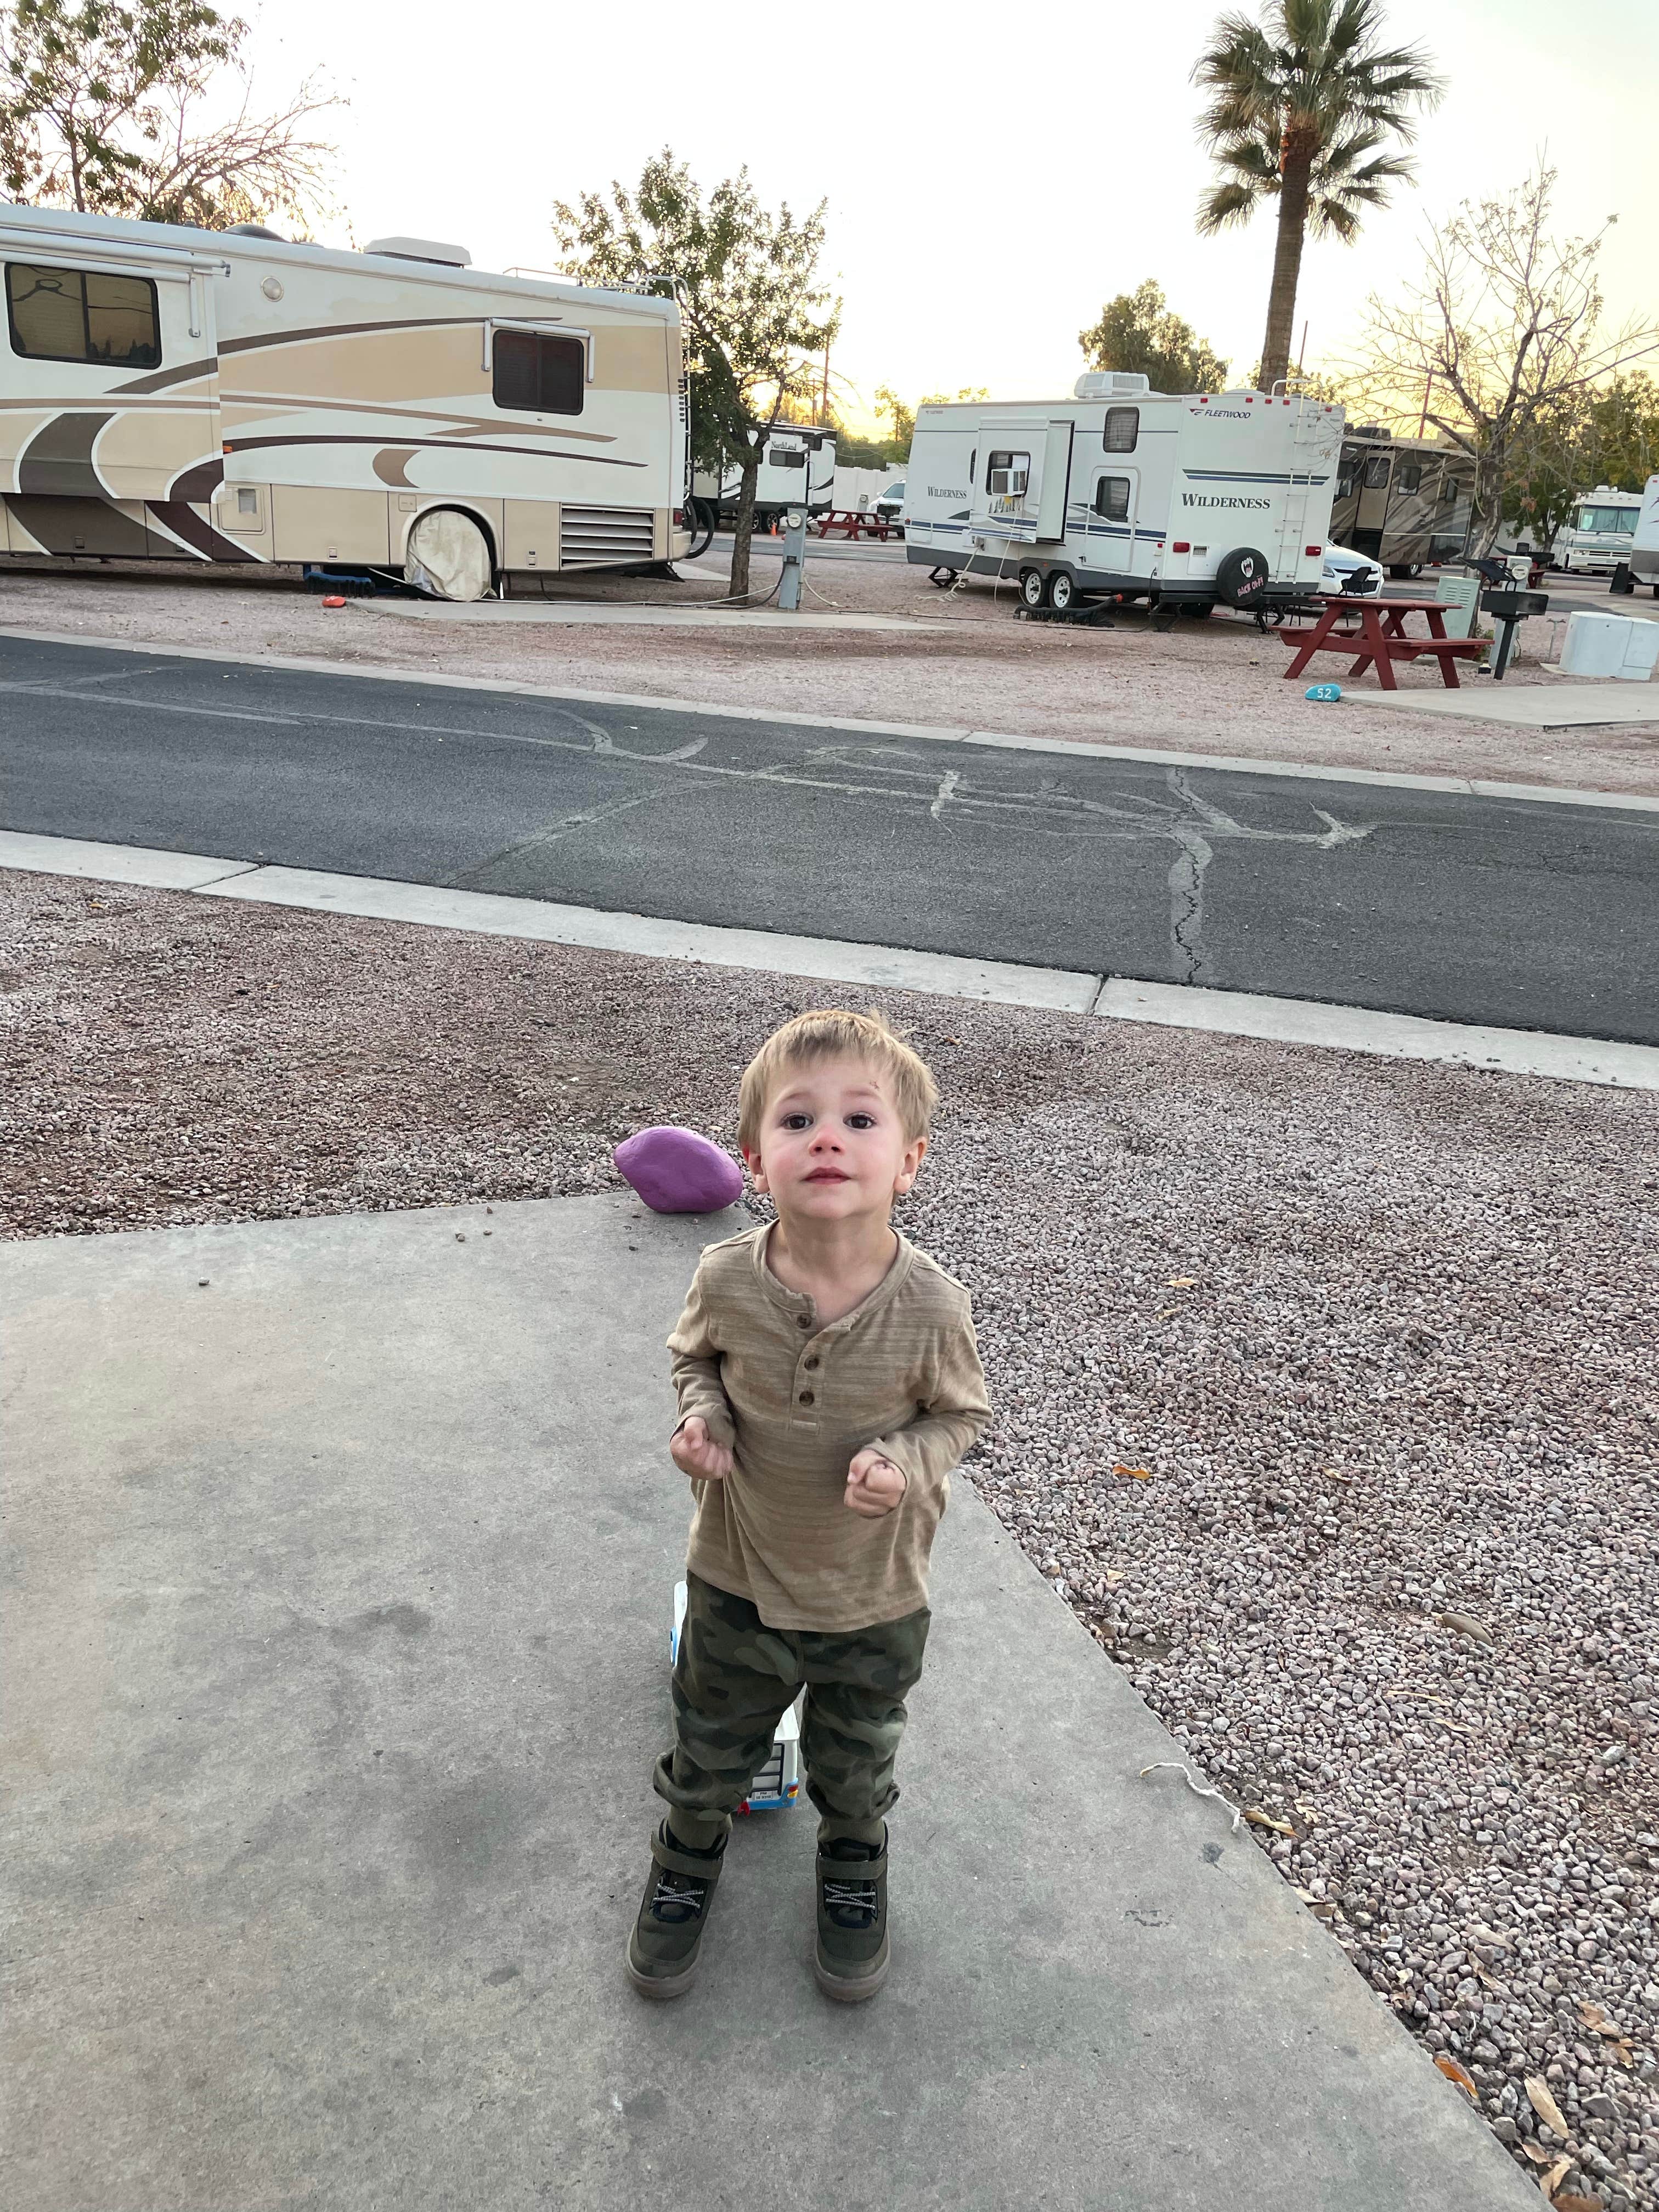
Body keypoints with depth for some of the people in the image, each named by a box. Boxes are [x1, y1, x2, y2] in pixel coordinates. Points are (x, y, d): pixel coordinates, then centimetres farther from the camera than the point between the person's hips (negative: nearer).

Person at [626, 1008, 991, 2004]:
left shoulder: (931, 1306, -26)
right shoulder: (728, 1281, -22)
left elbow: (963, 1411, -7)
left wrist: (906, 1462, -26)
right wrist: (700, 1417, -18)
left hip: (876, 1597, -1)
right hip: (737, 1580, 1)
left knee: (857, 1764, 26)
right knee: (710, 1751, 24)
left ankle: (855, 1858, 58)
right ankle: (692, 1850, 56)